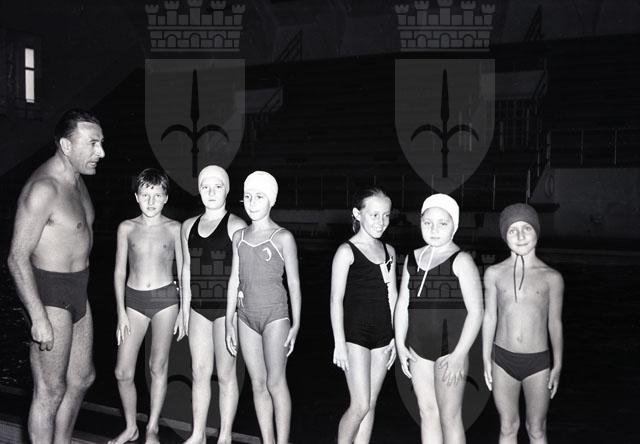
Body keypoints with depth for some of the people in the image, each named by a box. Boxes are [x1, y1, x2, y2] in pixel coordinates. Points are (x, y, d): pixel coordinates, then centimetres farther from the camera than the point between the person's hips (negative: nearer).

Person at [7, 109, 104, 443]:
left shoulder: (75, 179, 8)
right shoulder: (43, 188, -22)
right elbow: (17, 257, -23)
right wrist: (39, 318, -23)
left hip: (77, 293, 9)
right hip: (49, 296, -9)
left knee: (81, 378, 19)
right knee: (50, 390, 3)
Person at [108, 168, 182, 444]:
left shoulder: (174, 228, 0)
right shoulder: (127, 228, 3)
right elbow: (119, 271, 6)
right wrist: (121, 312, 1)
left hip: (165, 298, -1)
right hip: (134, 299, 2)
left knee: (158, 366, 6)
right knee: (123, 372, 0)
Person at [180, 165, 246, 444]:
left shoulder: (236, 226, -6)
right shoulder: (189, 226, 11)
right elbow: (187, 268, 15)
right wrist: (184, 308, 13)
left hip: (227, 306, -5)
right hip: (199, 306, 5)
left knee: (225, 374, 5)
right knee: (199, 372, 10)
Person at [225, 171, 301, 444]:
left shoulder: (282, 238, -6)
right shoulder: (239, 237, 8)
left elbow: (294, 283, -4)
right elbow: (234, 281, 10)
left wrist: (295, 324, -6)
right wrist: (229, 322, 9)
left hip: (275, 315, -5)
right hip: (246, 316, 5)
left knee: (275, 382, 0)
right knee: (258, 384, 10)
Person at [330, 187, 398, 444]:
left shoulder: (389, 251, 9)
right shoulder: (347, 251, -8)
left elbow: (392, 295, 13)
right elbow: (336, 300, -9)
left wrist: (395, 337, 11)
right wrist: (339, 343, -12)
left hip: (382, 335, 6)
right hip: (355, 333, -5)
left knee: (370, 404, 10)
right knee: (360, 405, -5)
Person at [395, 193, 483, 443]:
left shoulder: (461, 260, -10)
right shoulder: (413, 259, 6)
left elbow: (475, 312, -12)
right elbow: (403, 304, 10)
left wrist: (459, 354, -15)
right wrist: (400, 345, 5)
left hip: (450, 348, -5)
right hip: (418, 349, 5)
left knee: (449, 416, 5)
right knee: (427, 413, 14)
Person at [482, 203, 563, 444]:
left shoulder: (551, 277, -6)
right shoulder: (494, 273, -3)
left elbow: (555, 322, 1)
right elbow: (490, 317, 3)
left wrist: (558, 366, 5)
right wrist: (486, 360, 6)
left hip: (538, 362, -1)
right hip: (503, 360, 1)